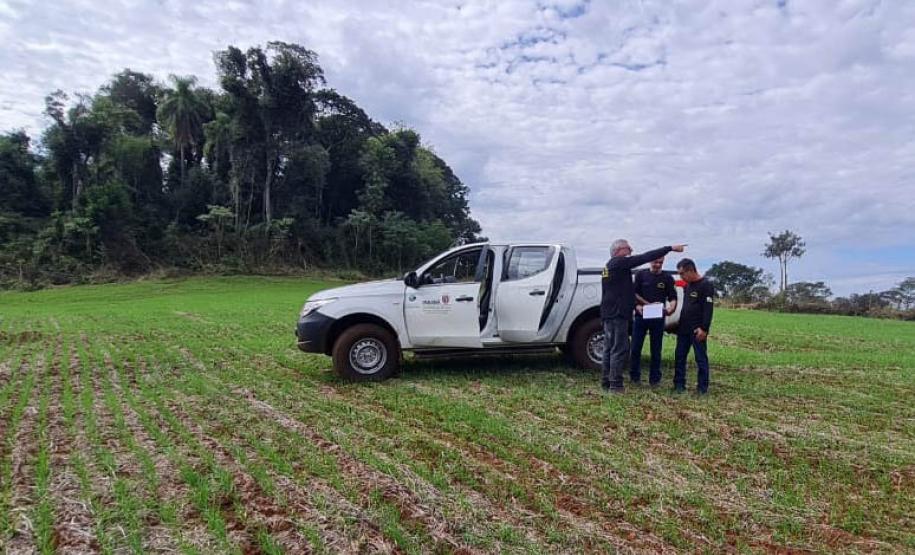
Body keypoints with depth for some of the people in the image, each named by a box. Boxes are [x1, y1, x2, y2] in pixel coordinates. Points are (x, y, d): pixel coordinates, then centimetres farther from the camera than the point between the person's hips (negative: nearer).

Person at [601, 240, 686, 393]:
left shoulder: (609, 266, 20)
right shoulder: (619, 263, -11)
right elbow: (645, 257, -14)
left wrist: (635, 305, 22)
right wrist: (670, 248, -12)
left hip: (608, 313, 10)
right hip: (617, 313, -10)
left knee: (609, 348, 12)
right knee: (619, 349, -8)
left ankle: (606, 382, 16)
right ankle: (615, 385, -7)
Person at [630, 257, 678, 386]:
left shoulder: (667, 278, 7)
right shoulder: (641, 274, 5)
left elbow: (673, 297, 3)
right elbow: (635, 293, 2)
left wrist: (671, 308, -18)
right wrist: (638, 305, -16)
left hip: (658, 318, 0)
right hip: (640, 316, 0)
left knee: (656, 350, 6)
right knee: (635, 348, 2)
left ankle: (654, 378, 15)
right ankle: (635, 376, 15)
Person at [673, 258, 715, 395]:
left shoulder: (706, 285, -10)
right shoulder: (687, 286, 16)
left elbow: (708, 309, -15)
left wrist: (704, 328, -21)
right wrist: (680, 324, 15)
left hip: (698, 330, -8)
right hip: (683, 328, 8)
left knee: (701, 358, 0)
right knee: (679, 356, 8)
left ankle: (702, 387, 8)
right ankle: (679, 384, 16)